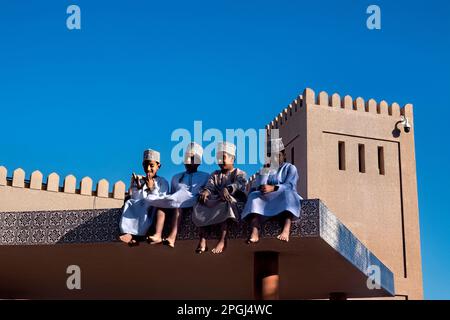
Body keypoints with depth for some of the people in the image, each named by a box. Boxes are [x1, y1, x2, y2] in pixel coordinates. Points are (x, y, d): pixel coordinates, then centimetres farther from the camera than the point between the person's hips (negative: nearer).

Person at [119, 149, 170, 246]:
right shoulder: (138, 180, 21)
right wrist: (138, 187, -4)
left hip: (152, 209, -4)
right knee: (129, 203, -26)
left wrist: (152, 188, -9)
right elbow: (133, 197, 12)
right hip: (138, 207, 4)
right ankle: (128, 232, -41)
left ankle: (133, 234, -38)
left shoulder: (162, 182, 10)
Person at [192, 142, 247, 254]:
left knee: (224, 205, -40)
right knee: (199, 207, -26)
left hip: (234, 203, -4)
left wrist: (227, 189, -37)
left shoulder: (239, 173, 10)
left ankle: (222, 241, -44)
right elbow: (210, 186, 5)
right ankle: (202, 241, -35)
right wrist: (205, 192, -23)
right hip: (215, 202, 4)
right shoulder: (215, 175, 25)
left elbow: (239, 184, -14)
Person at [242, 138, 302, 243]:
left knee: (288, 193, -36)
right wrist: (265, 170, -6)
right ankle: (254, 233, -48)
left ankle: (286, 230, -55)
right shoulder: (265, 169, 21)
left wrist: (273, 188, -26)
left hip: (284, 199, -2)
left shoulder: (290, 168, 11)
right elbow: (259, 186, 4)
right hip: (267, 199, 3)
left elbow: (290, 186, -9)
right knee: (254, 195, -27)